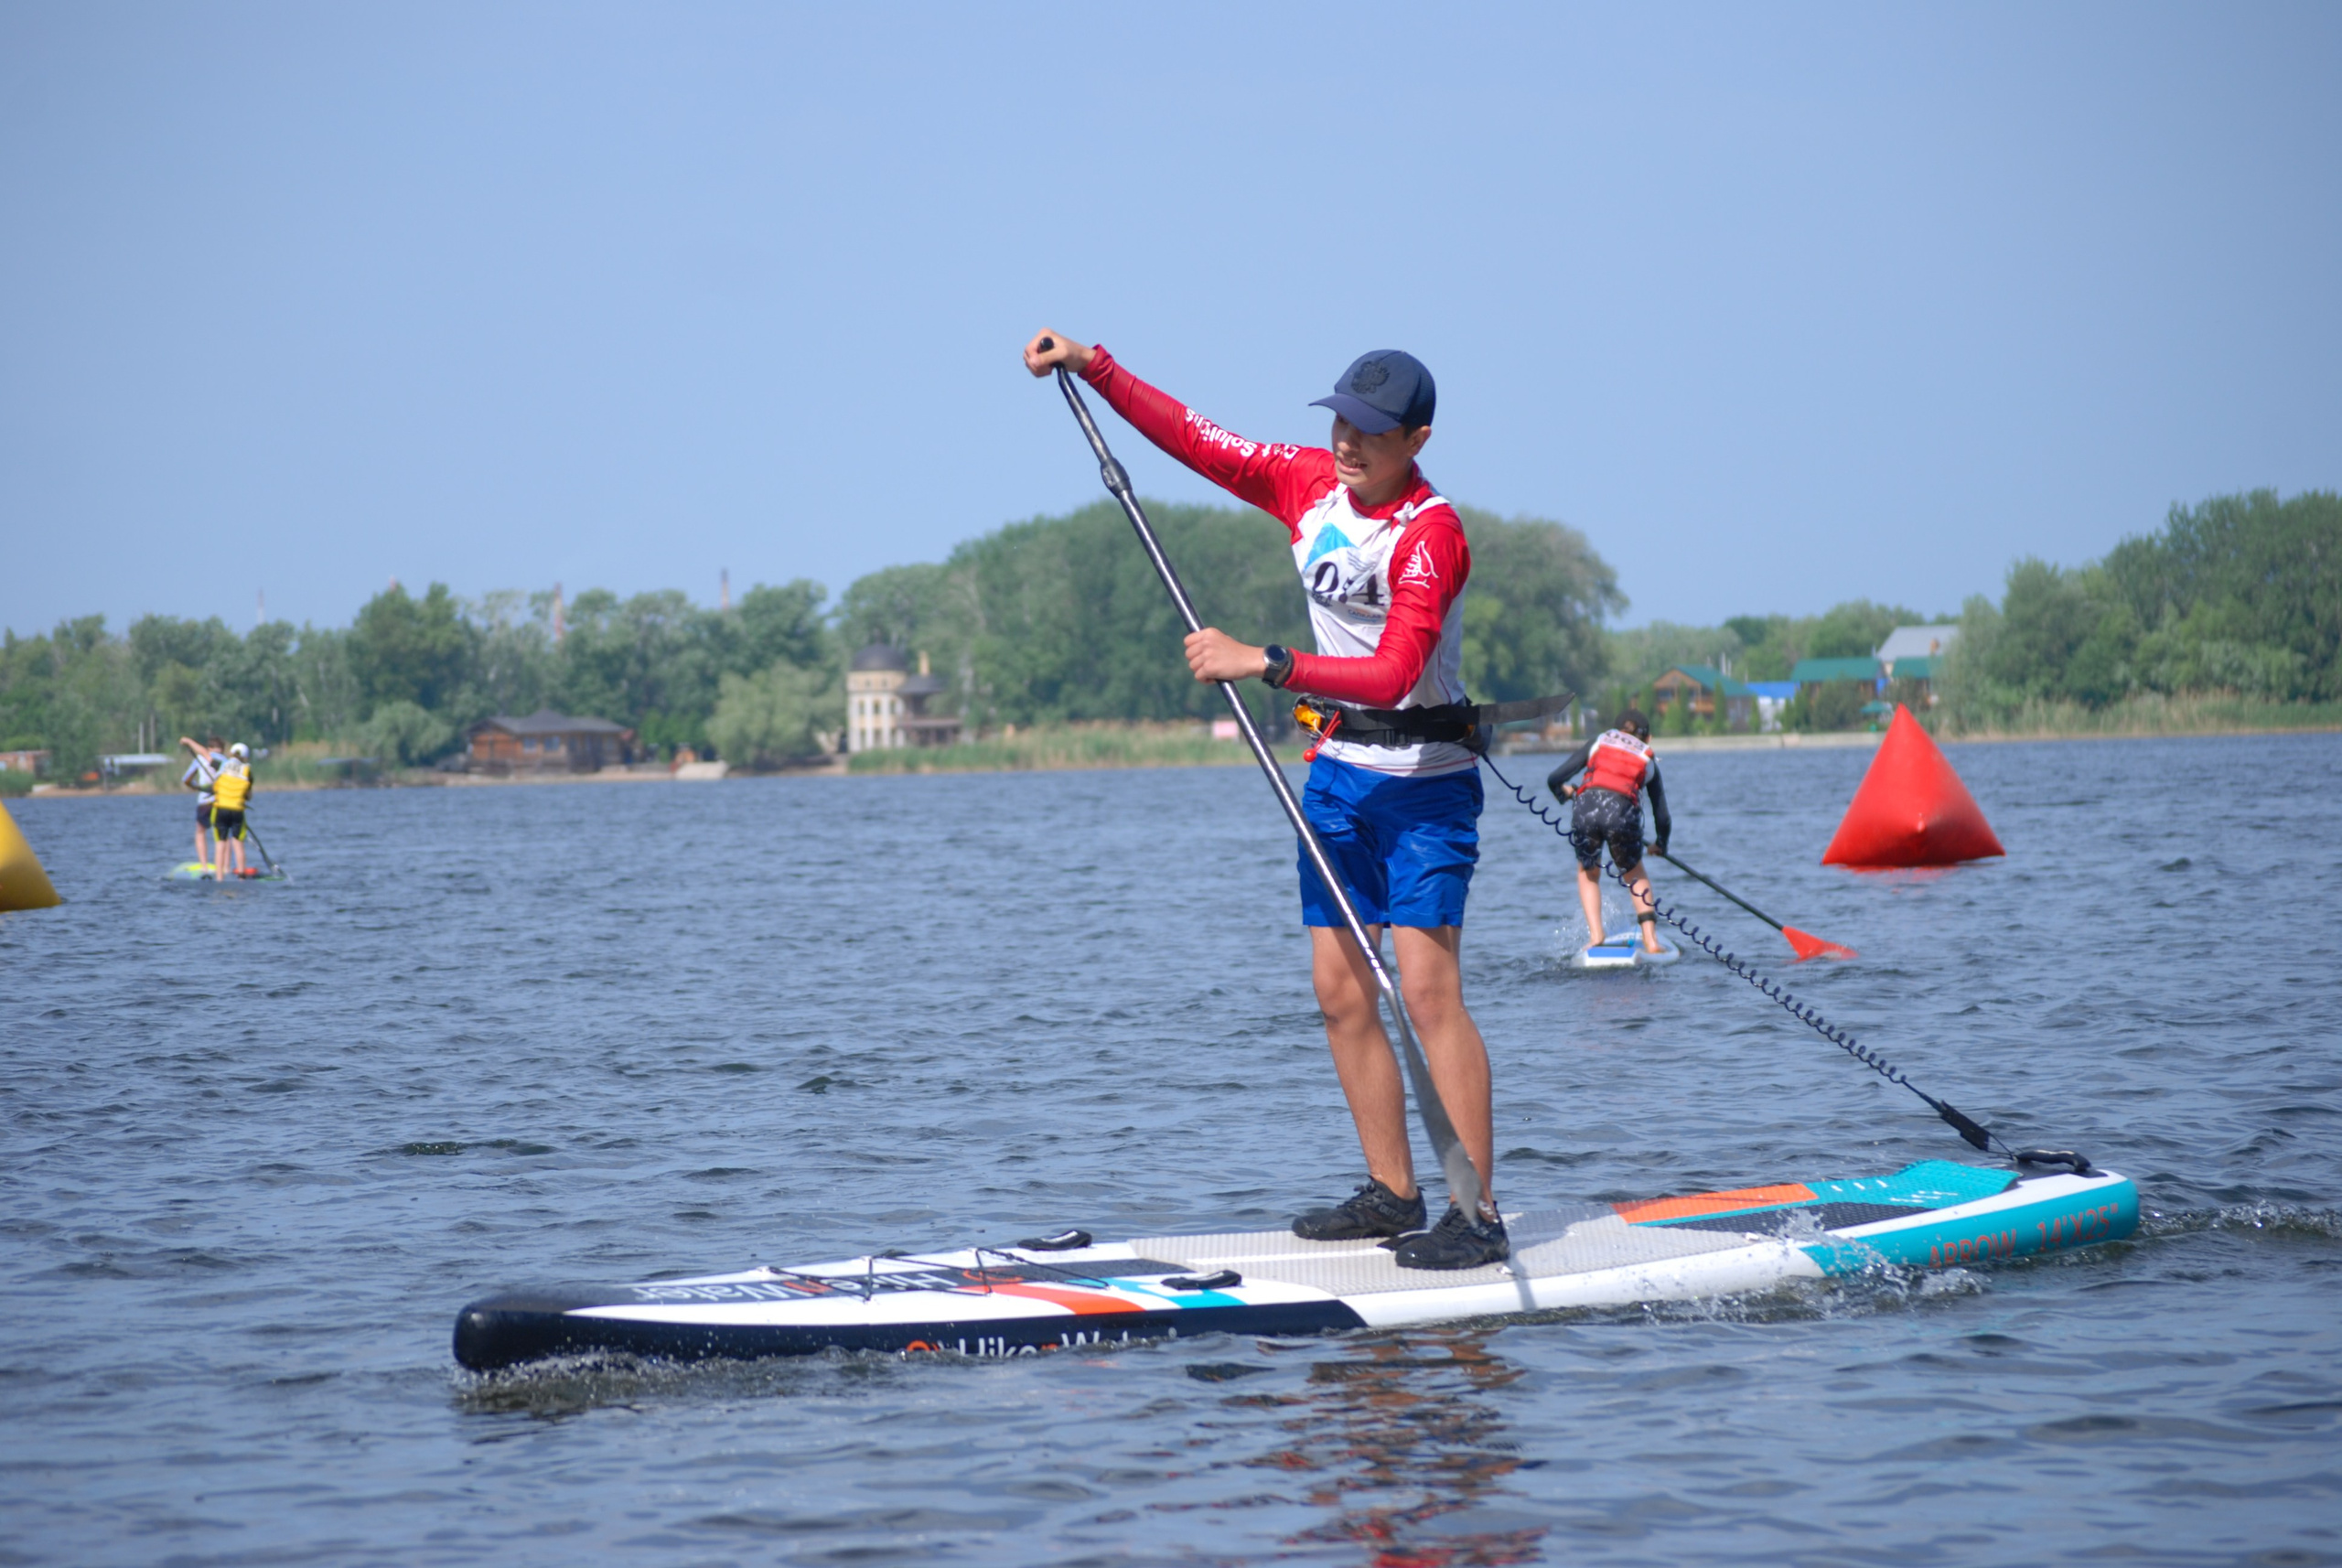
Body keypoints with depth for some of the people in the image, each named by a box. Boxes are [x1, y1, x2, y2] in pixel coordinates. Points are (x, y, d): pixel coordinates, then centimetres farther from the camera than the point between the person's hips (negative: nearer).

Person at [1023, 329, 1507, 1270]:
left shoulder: (1431, 536, -20)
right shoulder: (1309, 483, 2)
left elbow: (1393, 675, -31)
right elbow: (1193, 437, 9)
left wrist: (1266, 662, -35)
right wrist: (1091, 366, 2)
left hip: (1423, 778, -8)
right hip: (1339, 764, 8)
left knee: (1427, 984, -16)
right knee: (1340, 989, 6)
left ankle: (1479, 1213, -15)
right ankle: (1392, 1193, 14)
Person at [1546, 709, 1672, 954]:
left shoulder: (1599, 741, 26)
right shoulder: (1648, 761, 27)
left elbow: (1554, 779, 19)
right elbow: (1662, 817, 24)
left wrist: (1564, 792, 43)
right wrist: (1662, 844, 44)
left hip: (1586, 807, 0)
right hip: (1623, 812, 0)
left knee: (1588, 874, 26)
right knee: (1636, 876, 25)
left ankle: (1595, 935, 9)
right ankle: (1650, 940, 12)